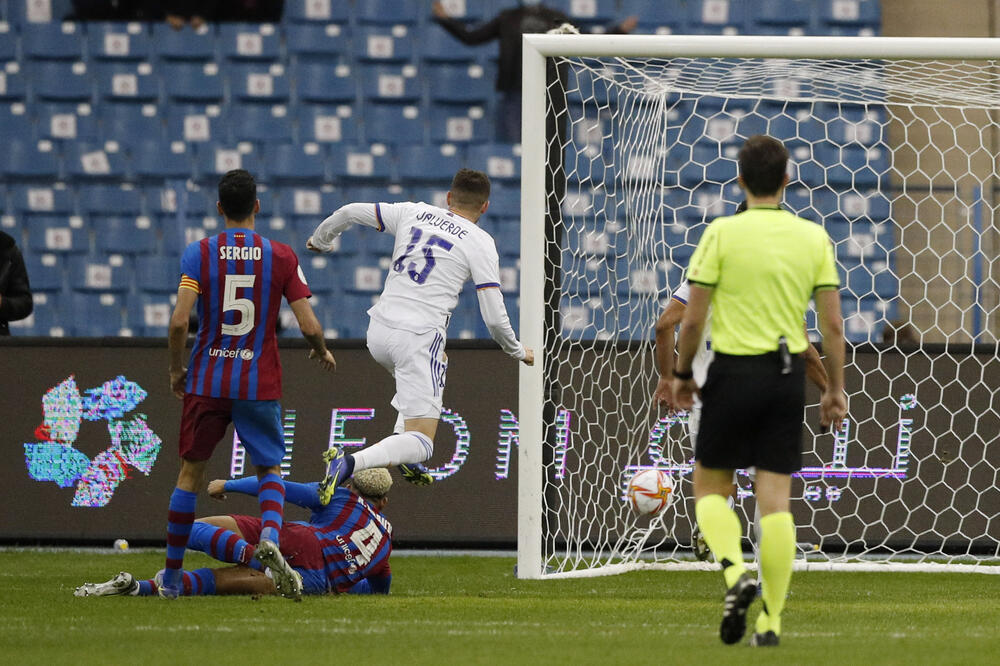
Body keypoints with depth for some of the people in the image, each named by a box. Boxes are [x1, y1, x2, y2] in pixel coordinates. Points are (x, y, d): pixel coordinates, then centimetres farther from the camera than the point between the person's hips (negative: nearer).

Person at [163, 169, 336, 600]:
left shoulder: (199, 253, -4)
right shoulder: (281, 257, -2)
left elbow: (179, 321, -13)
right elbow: (309, 326, -5)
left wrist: (176, 369, 3)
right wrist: (323, 353, 17)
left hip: (207, 382, 0)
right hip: (260, 383, 0)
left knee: (191, 471, 12)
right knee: (269, 469, 14)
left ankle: (171, 576, 15)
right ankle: (269, 537, -17)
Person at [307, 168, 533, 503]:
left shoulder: (413, 213, 10)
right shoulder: (481, 243, -1)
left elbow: (350, 212, 17)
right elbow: (494, 318, -4)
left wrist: (320, 240, 38)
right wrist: (518, 352, 15)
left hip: (378, 332, 6)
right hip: (419, 337, -6)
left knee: (438, 361, 38)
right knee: (421, 443, -6)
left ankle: (402, 458, 26)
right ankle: (349, 463, -34)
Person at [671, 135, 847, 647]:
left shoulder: (722, 233, -7)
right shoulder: (814, 237, 2)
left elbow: (692, 319, -6)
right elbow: (833, 323, 2)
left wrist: (681, 373, 8)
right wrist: (835, 389, 11)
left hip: (734, 372, -3)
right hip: (788, 374, 3)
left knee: (710, 488, 12)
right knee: (776, 499, 5)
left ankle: (735, 571, -14)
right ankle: (771, 620, 1)